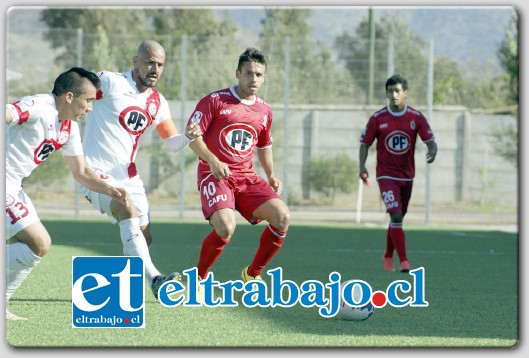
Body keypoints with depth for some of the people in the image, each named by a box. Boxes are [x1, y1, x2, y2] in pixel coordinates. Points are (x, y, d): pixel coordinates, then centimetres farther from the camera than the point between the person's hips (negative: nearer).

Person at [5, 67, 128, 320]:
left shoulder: (69, 128, 11)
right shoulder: (37, 107, -18)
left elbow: (81, 172, 18)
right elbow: (6, 115, -36)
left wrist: (110, 190, 2)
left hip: (12, 188, 10)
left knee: (40, 244, 13)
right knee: (38, 245, -14)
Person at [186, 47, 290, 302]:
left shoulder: (264, 111, 12)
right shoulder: (215, 101, -5)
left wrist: (271, 176, 16)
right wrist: (212, 161, -21)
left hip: (247, 178, 6)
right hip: (215, 174, -6)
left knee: (282, 217, -14)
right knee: (226, 227, -29)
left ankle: (252, 274, 4)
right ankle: (198, 279, -4)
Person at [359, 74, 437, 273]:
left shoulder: (416, 117, -3)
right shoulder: (378, 118, -5)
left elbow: (430, 140, -4)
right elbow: (365, 143, 1)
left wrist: (432, 151, -27)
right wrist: (362, 166, -11)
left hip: (407, 175, 3)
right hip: (386, 175, -3)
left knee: (399, 217, 14)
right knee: (396, 215, -17)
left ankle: (388, 256, 34)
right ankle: (403, 261, -18)